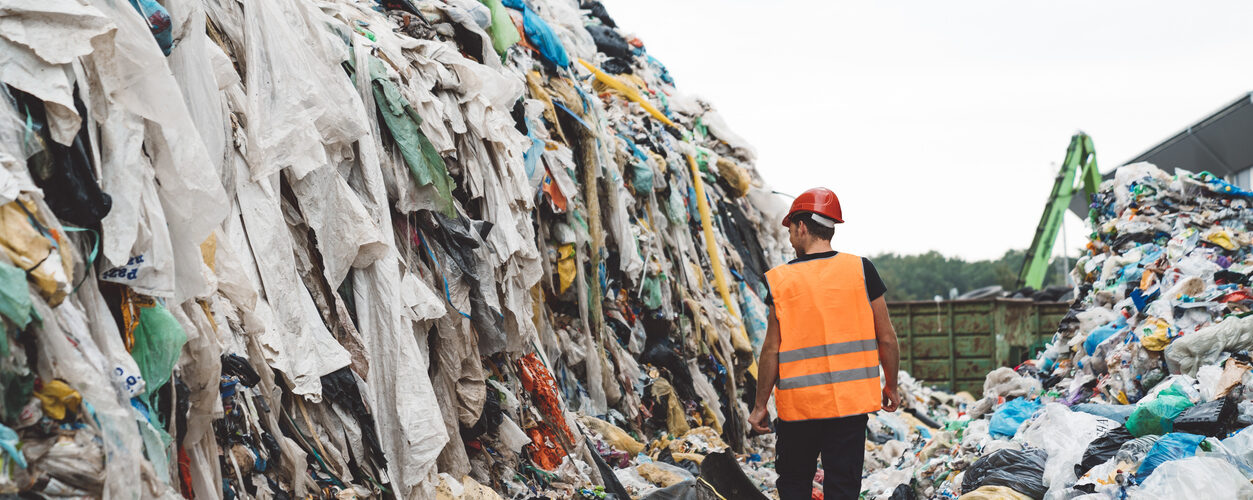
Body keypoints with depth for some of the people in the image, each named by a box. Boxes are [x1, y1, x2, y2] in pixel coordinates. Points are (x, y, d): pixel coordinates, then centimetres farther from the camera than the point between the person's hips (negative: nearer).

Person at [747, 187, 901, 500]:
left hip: (797, 403, -1)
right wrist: (891, 386, 16)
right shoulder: (860, 270, -2)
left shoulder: (780, 281, -4)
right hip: (850, 401, 1)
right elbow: (886, 339, 1)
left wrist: (760, 405, 6)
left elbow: (772, 350, -4)